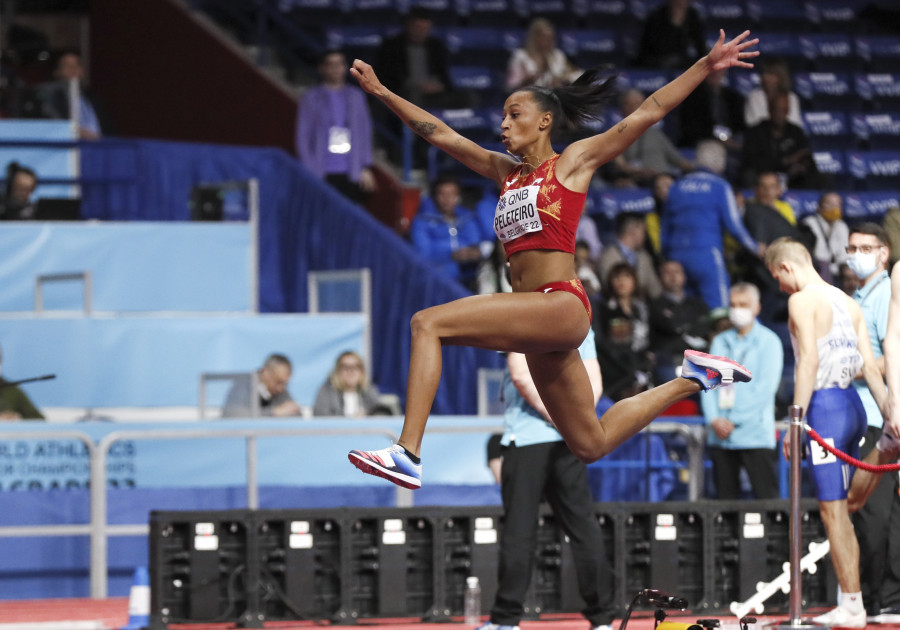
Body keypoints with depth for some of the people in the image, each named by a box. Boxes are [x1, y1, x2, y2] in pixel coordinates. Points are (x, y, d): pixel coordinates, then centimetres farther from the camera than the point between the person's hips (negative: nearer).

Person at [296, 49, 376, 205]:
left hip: (351, 174, 2)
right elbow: (302, 136, 5)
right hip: (323, 173, -2)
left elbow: (365, 133, 14)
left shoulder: (356, 96, 12)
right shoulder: (311, 97, 6)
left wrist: (366, 168, 6)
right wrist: (308, 172, -3)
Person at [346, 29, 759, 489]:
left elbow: (649, 112, 1)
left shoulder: (573, 162, 5)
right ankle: (690, 381, 28)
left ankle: (407, 454, -29)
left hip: (561, 306, -8)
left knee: (429, 323, -21)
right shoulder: (506, 172, 22)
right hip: (537, 320, 8)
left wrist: (706, 66, -6)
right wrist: (381, 92, 22)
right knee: (590, 445, 14)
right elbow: (439, 133, 24)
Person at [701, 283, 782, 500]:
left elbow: (766, 387, -7)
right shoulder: (720, 341, 17)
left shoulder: (768, 341, 2)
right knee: (725, 498, 4)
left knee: (765, 497, -10)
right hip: (720, 434, 5)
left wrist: (733, 421, -11)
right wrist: (714, 420, -6)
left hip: (755, 435, -5)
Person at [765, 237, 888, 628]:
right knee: (840, 510, 13)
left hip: (825, 405, -8)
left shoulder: (802, 301, -7)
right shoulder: (848, 302, 17)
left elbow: (809, 361, -16)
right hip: (853, 405, 8)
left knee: (832, 509, -6)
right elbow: (871, 366, 13)